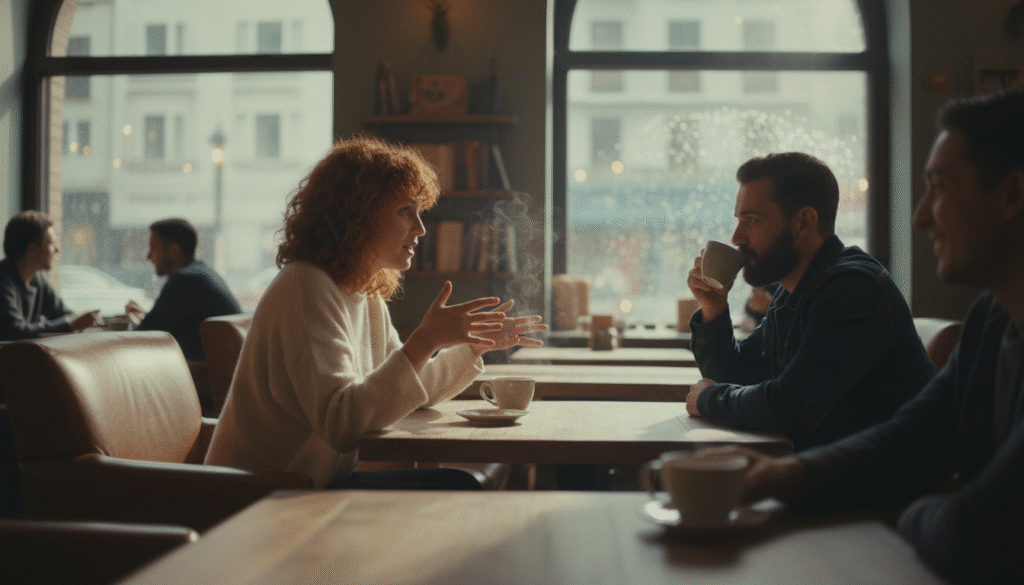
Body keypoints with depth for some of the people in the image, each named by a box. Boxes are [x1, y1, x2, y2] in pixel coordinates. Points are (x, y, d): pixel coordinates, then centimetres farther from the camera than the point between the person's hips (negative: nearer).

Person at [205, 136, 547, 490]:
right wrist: (424, 342, -31)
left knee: (458, 485, -8)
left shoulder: (366, 295, 11)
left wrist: (475, 345, 12)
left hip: (319, 486, 9)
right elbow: (340, 424, -29)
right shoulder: (306, 289, -19)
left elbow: (403, 389, 21)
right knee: (454, 489, -18)